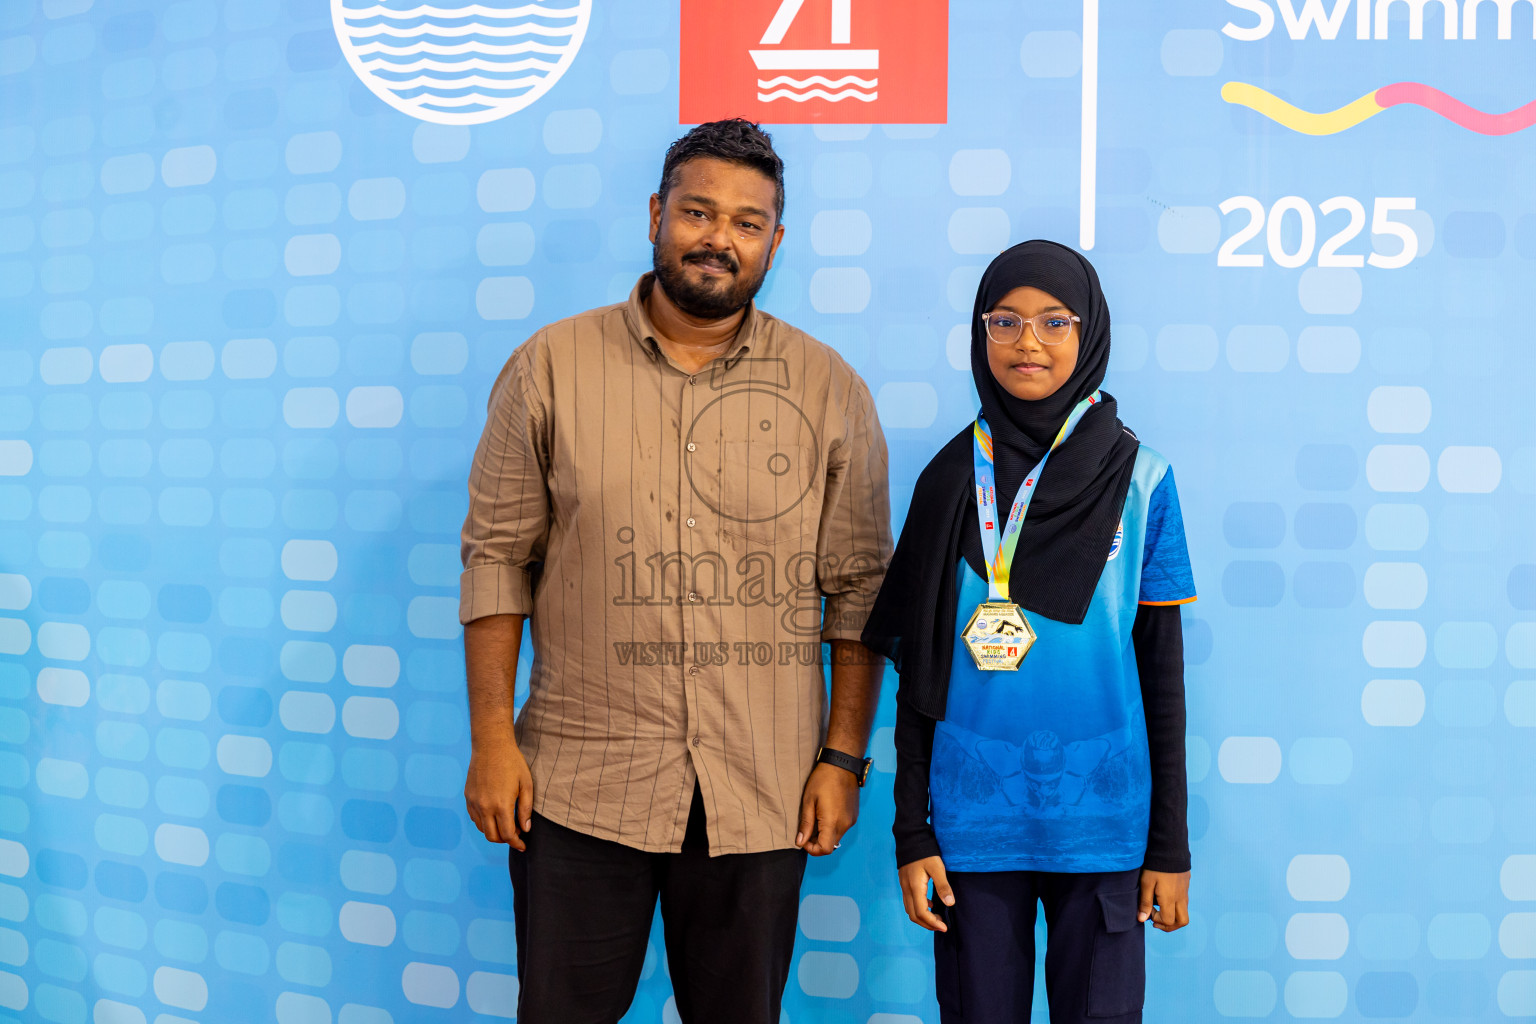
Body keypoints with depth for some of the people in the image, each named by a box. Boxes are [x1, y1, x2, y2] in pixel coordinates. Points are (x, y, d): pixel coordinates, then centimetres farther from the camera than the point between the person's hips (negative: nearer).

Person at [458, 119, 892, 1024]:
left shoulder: (831, 391, 2)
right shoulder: (551, 368, 1)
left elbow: (859, 589, 4)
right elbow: (498, 555, 2)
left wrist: (844, 757, 0)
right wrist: (491, 736, -2)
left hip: (761, 794, 1)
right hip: (580, 781, 0)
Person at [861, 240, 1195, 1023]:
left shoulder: (1140, 481, -1)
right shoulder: (949, 481, 0)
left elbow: (1161, 667, 2)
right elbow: (919, 668, 3)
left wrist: (1170, 842, 2)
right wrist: (912, 831, 1)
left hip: (1102, 821, 0)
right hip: (974, 820, 1)